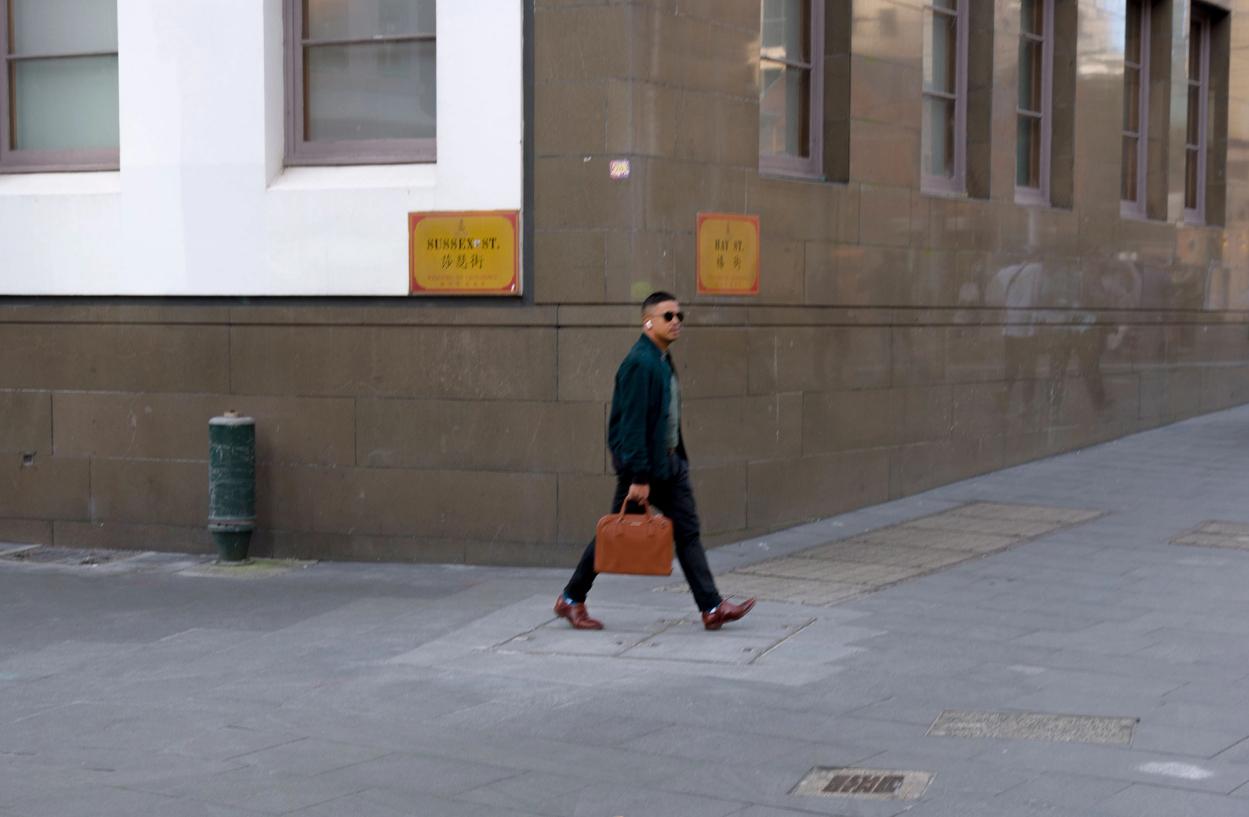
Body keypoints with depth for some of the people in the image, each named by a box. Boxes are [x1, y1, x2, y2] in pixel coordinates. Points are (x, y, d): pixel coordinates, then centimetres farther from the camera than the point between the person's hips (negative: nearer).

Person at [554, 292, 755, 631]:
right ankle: (571, 600, 18)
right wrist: (639, 477, -24)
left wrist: (678, 458, 17)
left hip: (669, 462, 9)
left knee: (688, 533, 4)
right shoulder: (640, 363, -19)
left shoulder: (663, 361, 11)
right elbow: (633, 423, -23)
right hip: (642, 463, -9)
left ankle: (712, 608, 4)